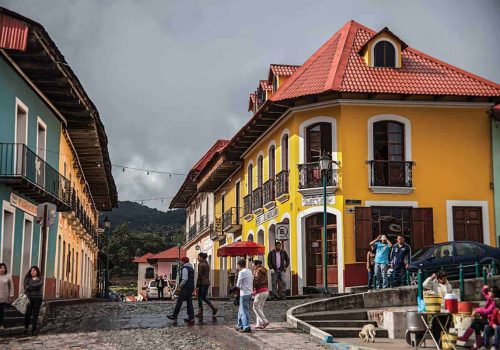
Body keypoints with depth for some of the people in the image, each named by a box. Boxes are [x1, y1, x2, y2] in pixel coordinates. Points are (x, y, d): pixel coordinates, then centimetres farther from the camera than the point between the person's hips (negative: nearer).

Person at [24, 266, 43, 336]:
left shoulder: (40, 279, 10)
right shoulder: (28, 279, 9)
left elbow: (40, 284, -12)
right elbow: (26, 287, -7)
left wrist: (30, 286, -12)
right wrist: (35, 287, -12)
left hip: (38, 298, 1)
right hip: (29, 298, -1)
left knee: (35, 314, 1)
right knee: (27, 314, -3)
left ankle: (34, 330, 7)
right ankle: (25, 329, 14)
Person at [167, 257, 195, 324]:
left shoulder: (185, 268, -10)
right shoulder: (191, 268, 18)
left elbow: (185, 279, -19)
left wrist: (179, 286, -14)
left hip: (185, 288, -9)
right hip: (191, 288, 9)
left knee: (179, 301, -2)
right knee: (189, 303, 6)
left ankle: (174, 316, 4)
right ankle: (191, 318, 0)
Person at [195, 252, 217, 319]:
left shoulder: (201, 264, -12)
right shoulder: (207, 264, 14)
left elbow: (199, 275, -16)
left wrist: (197, 285, -13)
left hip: (202, 283, -8)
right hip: (207, 282, 8)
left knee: (200, 298, 0)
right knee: (204, 297, 16)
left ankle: (200, 314, 3)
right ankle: (213, 308, 3)